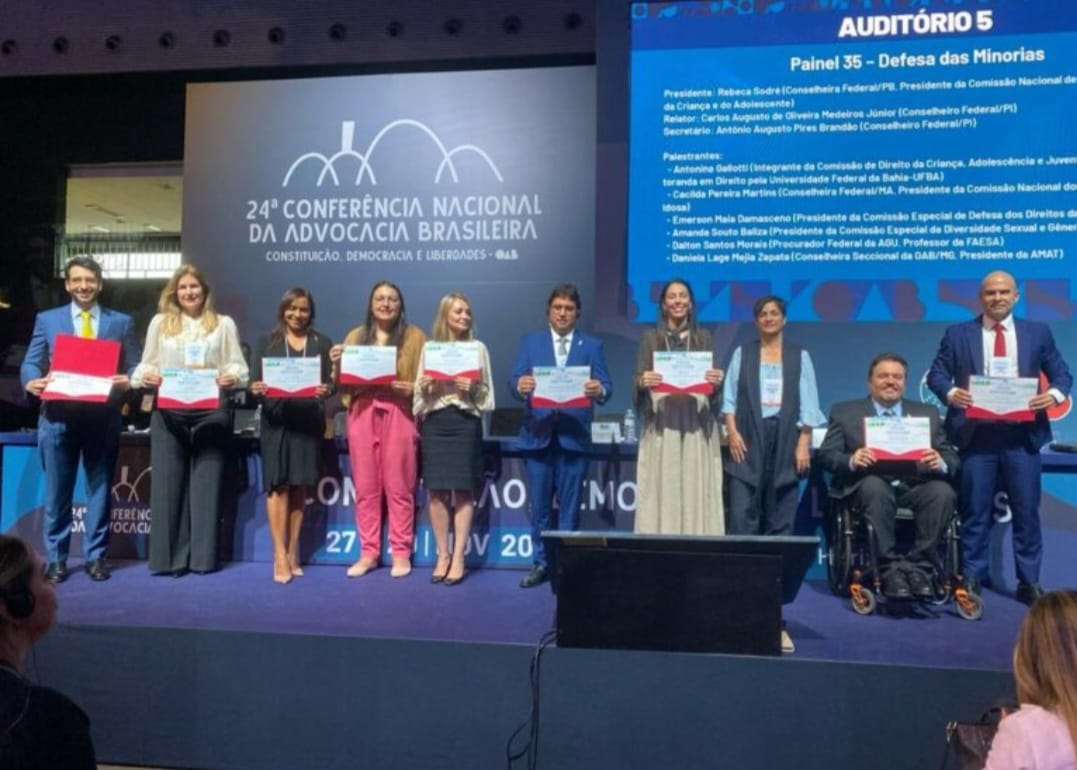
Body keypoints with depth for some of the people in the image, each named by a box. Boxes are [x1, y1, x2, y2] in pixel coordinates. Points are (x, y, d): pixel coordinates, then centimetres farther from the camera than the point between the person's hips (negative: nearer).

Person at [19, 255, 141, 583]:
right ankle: (55, 558, 15)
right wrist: (32, 381, -14)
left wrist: (127, 381, -17)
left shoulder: (121, 322, 9)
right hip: (58, 415, 0)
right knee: (56, 491, 5)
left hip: (103, 416, 0)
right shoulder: (47, 319, 10)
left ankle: (95, 556, 16)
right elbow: (30, 364, 7)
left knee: (100, 488, 6)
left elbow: (133, 367, 5)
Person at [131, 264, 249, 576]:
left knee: (206, 483, 1)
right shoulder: (160, 322, 15)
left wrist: (232, 378, -16)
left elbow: (238, 366, 5)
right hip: (169, 412, 1)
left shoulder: (224, 324, 12)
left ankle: (203, 556, 7)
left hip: (212, 412, -1)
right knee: (168, 483, 1)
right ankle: (169, 557, 7)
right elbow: (147, 364, 12)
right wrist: (146, 377, -10)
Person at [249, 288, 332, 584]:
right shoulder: (267, 341, 11)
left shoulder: (322, 343, 12)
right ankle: (279, 556, -4)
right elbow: (254, 380, 4)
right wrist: (257, 389, -18)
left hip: (308, 421, 1)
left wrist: (325, 391, -17)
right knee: (278, 485, -5)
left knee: (300, 486, 5)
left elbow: (331, 382, 6)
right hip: (276, 420, -1)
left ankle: (292, 553, 13)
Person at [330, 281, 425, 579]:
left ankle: (401, 553, 6)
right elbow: (343, 383, 14)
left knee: (398, 487, -2)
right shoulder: (355, 336, 16)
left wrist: (409, 387, -17)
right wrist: (337, 364, -5)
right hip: (362, 414, 3)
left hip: (399, 414, -3)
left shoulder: (414, 336, 7)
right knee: (365, 487, 3)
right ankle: (368, 553, 11)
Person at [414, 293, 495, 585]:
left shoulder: (478, 348, 6)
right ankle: (442, 555, 13)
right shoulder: (429, 348, 9)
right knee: (436, 491, 2)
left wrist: (473, 388, -15)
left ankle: (458, 557, 4)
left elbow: (487, 393, 5)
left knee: (463, 490, -2)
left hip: (466, 422, -1)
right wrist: (423, 386, -9)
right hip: (435, 422, 1)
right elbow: (420, 393, 12)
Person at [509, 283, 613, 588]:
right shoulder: (530, 341, 10)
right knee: (538, 505, 7)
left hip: (574, 436, -1)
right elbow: (514, 381, -1)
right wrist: (520, 386, -24)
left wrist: (599, 390, -26)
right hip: (537, 434, 1)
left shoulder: (592, 346, 8)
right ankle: (540, 562, 20)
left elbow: (605, 387, -2)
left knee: (569, 506, 5)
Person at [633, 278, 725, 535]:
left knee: (696, 490, -2)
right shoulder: (650, 337, 8)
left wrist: (716, 382, -14)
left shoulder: (704, 337, 11)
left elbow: (713, 385, 8)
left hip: (695, 425, 1)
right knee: (662, 489, -3)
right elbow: (638, 382, 2)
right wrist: (643, 382, -20)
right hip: (661, 425, -1)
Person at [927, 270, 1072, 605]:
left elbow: (1062, 374, 9)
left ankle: (1029, 582, 16)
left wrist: (1055, 394, -12)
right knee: (975, 510, 4)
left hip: (1022, 434, 1)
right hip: (976, 433, -1)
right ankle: (971, 578, 14)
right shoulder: (958, 333, 6)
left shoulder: (1038, 333, 10)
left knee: (1027, 510, 6)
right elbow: (936, 373, 3)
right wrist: (950, 392, -18)